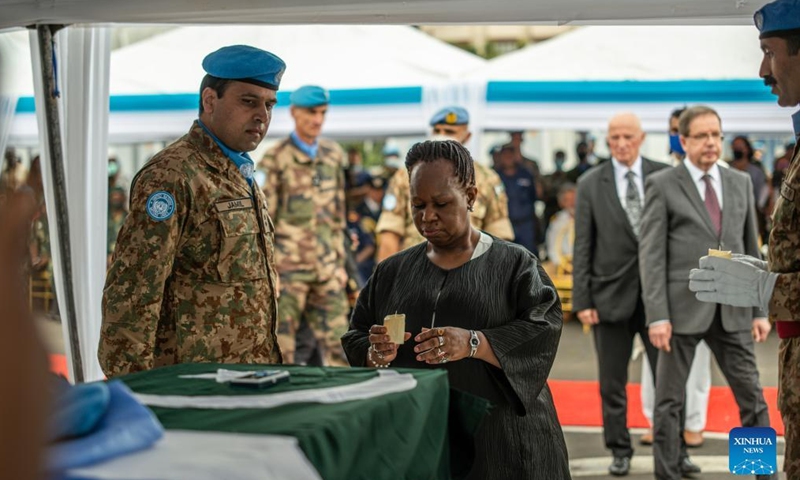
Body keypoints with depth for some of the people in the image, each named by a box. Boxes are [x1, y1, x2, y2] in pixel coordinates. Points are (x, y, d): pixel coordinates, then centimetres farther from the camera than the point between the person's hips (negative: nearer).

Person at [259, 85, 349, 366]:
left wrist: (339, 263, 14)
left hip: (326, 270, 5)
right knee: (282, 352, -1)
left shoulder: (334, 155, 12)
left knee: (337, 348, 4)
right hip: (288, 269, -5)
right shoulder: (275, 159, -4)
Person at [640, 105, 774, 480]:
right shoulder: (662, 186, -2)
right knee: (669, 401, 4)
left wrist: (760, 310, 7)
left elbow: (751, 249, 13)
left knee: (752, 399, 6)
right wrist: (657, 316, -13)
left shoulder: (740, 183, 11)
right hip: (683, 309, -3)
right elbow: (651, 255, -6)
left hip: (732, 311, 4)